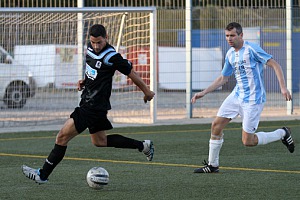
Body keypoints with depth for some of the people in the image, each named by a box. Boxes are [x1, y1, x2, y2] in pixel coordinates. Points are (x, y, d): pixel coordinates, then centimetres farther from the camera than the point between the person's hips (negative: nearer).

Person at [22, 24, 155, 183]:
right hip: (88, 103, 10)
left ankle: (43, 175, -1)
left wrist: (147, 91, 2)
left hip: (94, 107, -10)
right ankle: (143, 146, 27)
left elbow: (131, 73, -8)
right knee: (99, 141, 21)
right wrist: (84, 81, 7)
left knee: (62, 136, -8)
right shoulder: (90, 49, 6)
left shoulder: (111, 57, -19)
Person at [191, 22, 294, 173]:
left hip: (253, 99, -7)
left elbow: (275, 65, -14)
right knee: (216, 125, 0)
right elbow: (223, 78, 22)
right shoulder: (230, 54, 9)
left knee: (247, 141, -8)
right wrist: (203, 93, 16)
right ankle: (212, 165, 13)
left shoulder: (251, 49, -14)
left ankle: (282, 134, 13)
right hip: (237, 95, 8)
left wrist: (283, 87, -23)